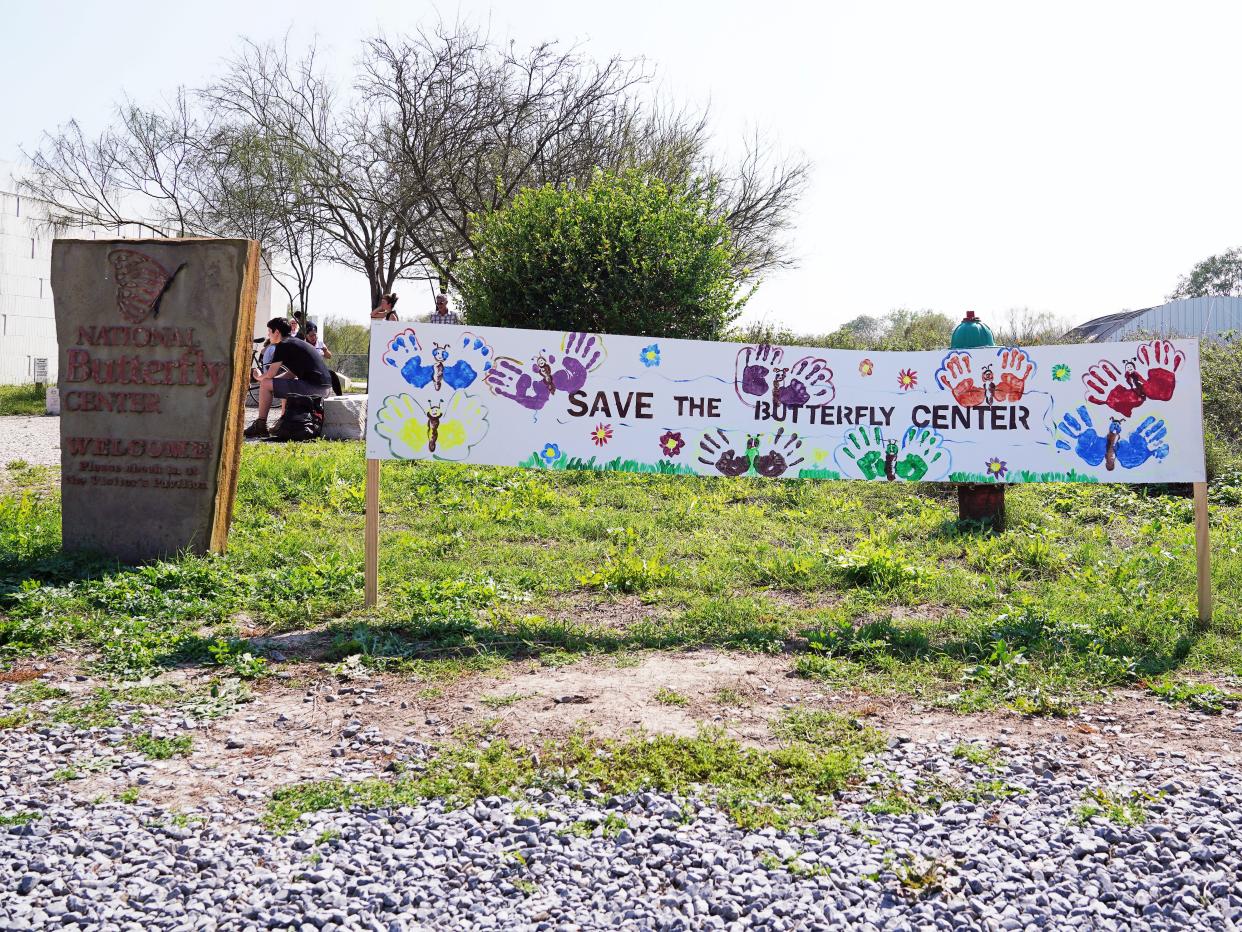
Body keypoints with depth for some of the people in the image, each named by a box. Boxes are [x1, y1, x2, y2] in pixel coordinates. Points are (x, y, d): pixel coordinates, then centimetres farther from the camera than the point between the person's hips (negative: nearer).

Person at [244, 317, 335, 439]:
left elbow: (270, 374, -6)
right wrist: (265, 376, 23)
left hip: (314, 387, -10)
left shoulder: (283, 345, -4)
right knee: (284, 385, 34)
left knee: (265, 384, -3)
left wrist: (259, 377, 16)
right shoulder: (297, 342, 23)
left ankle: (260, 426, 3)